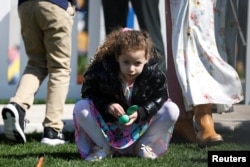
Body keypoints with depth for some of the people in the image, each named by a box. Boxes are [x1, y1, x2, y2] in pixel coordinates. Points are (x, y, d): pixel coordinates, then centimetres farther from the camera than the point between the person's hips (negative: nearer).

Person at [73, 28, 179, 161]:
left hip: (141, 125, 1)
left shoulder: (154, 75, -20)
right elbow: (90, 94, -11)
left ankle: (142, 145, -5)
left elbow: (157, 100, -11)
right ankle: (103, 147, -9)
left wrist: (140, 113, -30)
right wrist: (107, 106, -30)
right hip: (108, 123, -1)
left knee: (172, 111, -20)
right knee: (80, 108, -26)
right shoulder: (103, 71, -22)